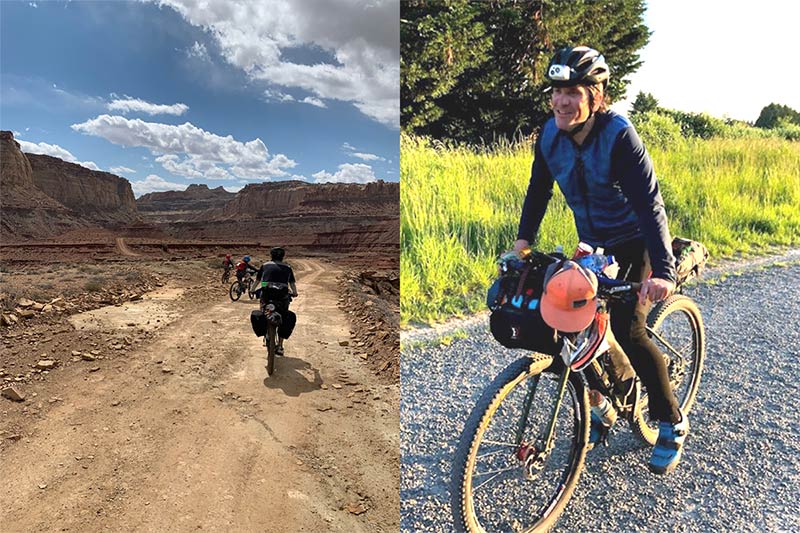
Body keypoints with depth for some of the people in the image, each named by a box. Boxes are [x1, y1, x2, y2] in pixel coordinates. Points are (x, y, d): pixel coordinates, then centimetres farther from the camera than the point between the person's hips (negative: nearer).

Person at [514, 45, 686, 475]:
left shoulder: (619, 136, -25)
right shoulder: (550, 135, -10)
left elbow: (649, 204, -30)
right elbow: (539, 190, 2)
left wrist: (662, 271, -39)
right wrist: (523, 241, -7)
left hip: (635, 242, -5)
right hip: (593, 244, 5)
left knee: (627, 328, -17)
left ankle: (673, 423, 7)